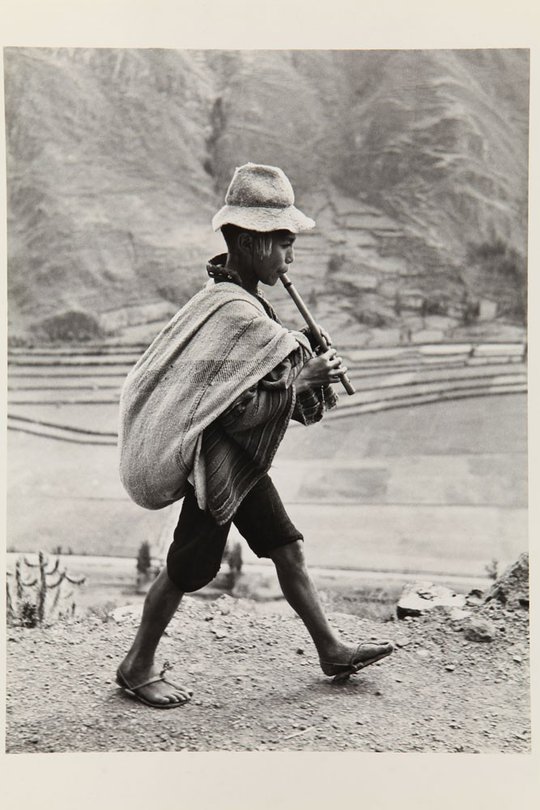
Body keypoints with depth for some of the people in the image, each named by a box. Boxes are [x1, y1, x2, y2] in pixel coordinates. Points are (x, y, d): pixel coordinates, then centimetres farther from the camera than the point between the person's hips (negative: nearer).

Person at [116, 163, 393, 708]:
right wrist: (303, 382, -21)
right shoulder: (238, 314, -25)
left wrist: (305, 365, 1)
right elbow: (237, 411, -27)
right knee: (187, 569, 4)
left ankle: (332, 652, 27)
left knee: (288, 548, 15)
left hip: (241, 460, 10)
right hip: (217, 461, -10)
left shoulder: (226, 297, 6)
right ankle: (137, 669, 22)